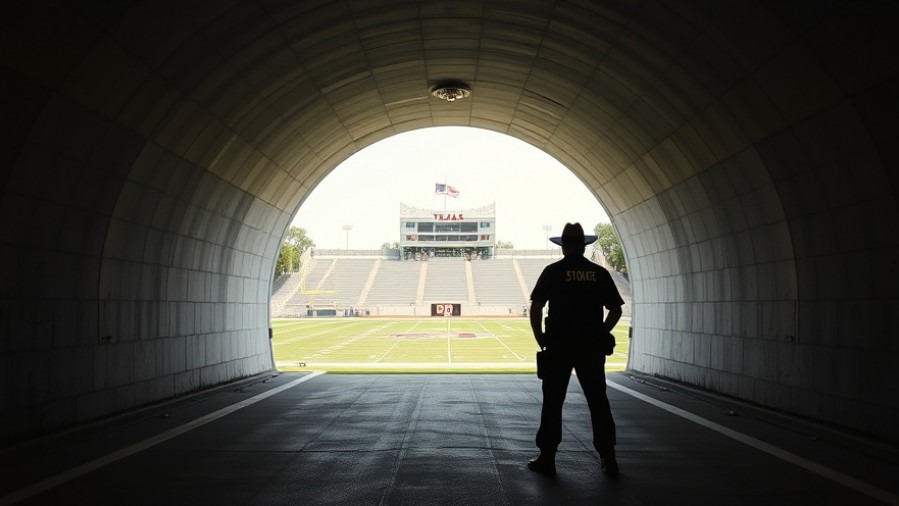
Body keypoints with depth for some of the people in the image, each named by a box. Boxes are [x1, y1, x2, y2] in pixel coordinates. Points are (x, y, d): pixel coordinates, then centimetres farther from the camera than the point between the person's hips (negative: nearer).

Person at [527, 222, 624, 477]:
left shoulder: (553, 271, -4)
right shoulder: (600, 273, 4)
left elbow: (535, 308, -8)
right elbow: (616, 309, 5)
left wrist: (540, 338, 2)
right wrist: (600, 333, 15)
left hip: (558, 346, -2)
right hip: (592, 348, 2)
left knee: (553, 403, 6)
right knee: (598, 402, 11)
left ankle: (547, 458, 10)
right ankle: (608, 459, 16)